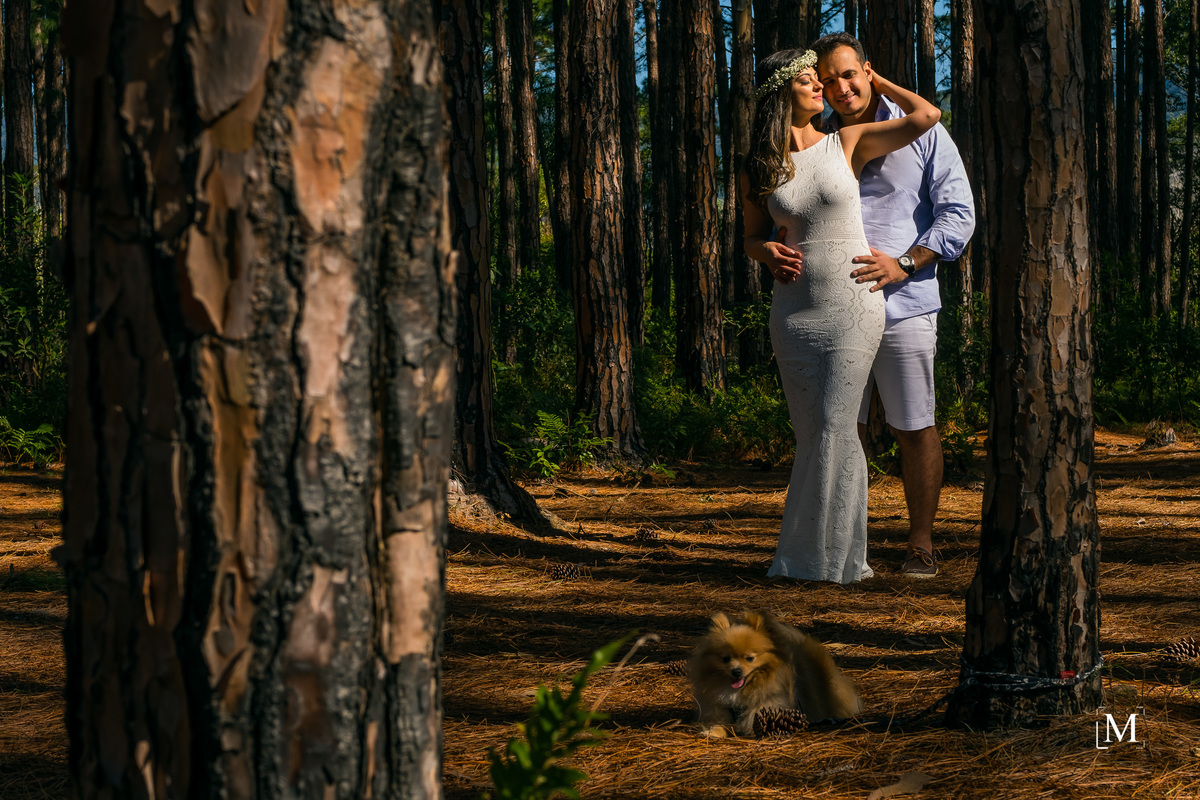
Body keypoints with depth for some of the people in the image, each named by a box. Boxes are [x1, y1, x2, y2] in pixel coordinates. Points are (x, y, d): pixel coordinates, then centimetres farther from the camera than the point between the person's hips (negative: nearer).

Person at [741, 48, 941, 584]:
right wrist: (768, 252, -6)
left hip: (854, 305, -2)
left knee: (835, 429, -9)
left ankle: (835, 555, 0)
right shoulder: (758, 172, 5)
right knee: (812, 434, 3)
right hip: (795, 311, 2)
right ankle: (809, 554, 12)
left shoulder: (848, 144, 0)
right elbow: (752, 237, 17)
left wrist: (873, 81, 8)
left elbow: (926, 116, -4)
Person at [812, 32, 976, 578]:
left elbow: (958, 215, -3)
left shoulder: (920, 134, 2)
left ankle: (921, 546, 11)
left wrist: (902, 265, -16)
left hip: (904, 305, -3)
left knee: (914, 428, 2)